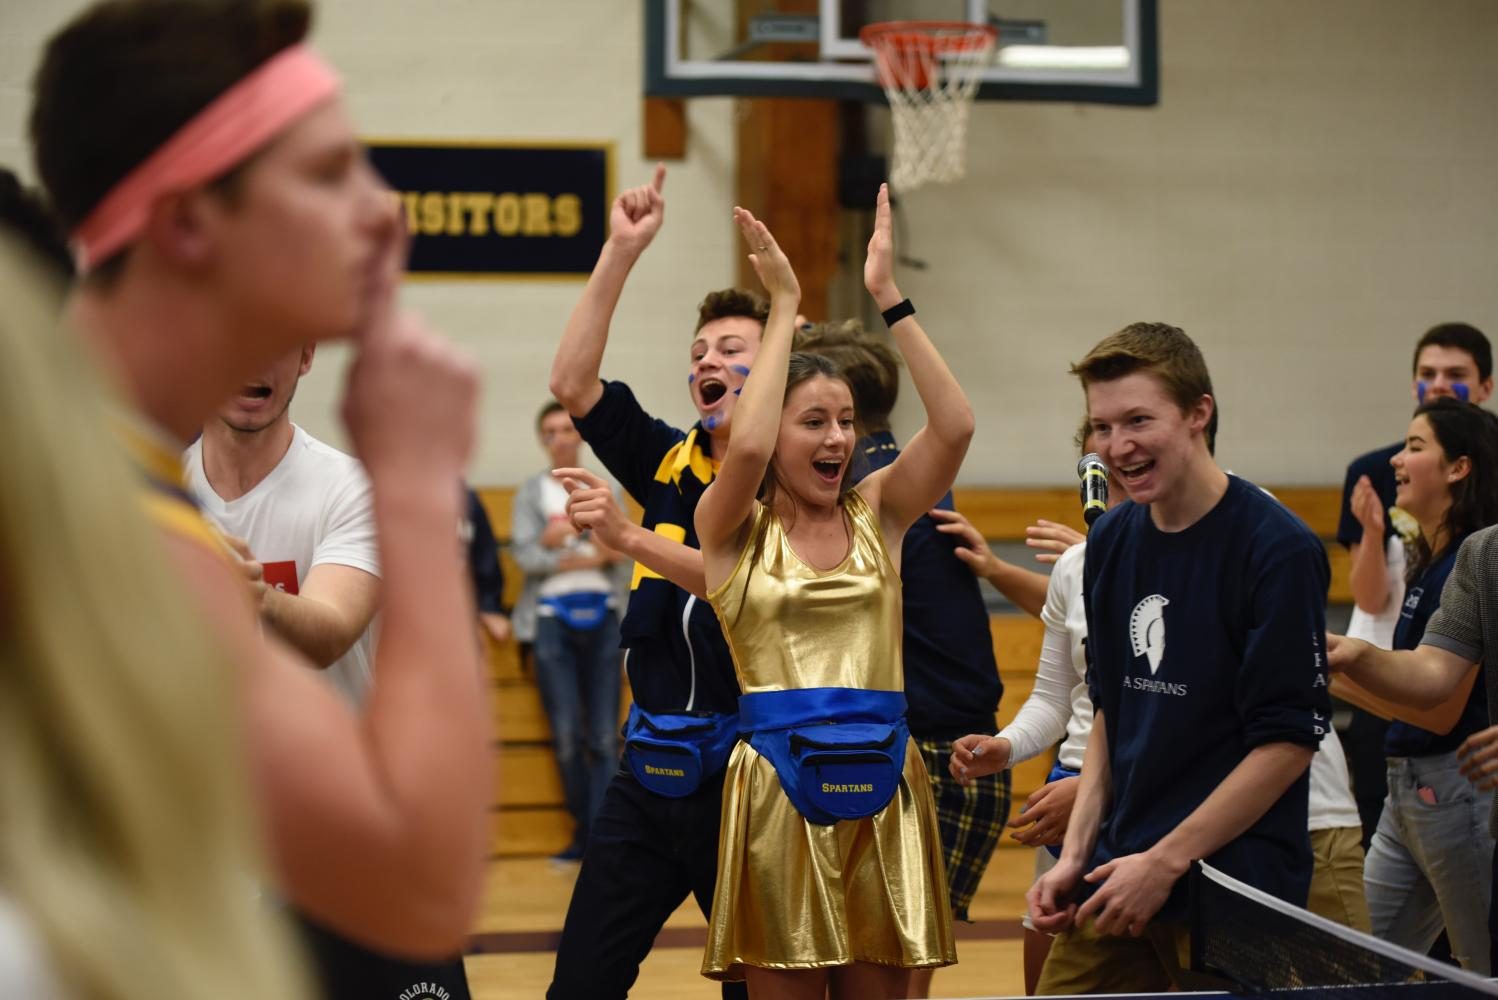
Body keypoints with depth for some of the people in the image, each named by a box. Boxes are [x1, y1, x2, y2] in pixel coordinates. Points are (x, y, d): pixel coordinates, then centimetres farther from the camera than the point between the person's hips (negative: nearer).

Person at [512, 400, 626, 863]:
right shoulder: (531, 491, 8)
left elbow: (621, 549, -1)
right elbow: (527, 557, -4)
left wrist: (558, 538, -10)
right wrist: (591, 555, -4)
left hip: (601, 614, 1)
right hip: (552, 615, -1)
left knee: (605, 735, -6)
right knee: (567, 734, -6)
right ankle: (584, 831, 5)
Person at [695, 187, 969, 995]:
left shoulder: (876, 513, 9)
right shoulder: (734, 528, 1)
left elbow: (954, 428, -6)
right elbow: (745, 446, -20)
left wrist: (889, 299, -9)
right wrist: (783, 306, -12)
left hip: (881, 780, 3)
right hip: (777, 782, -3)